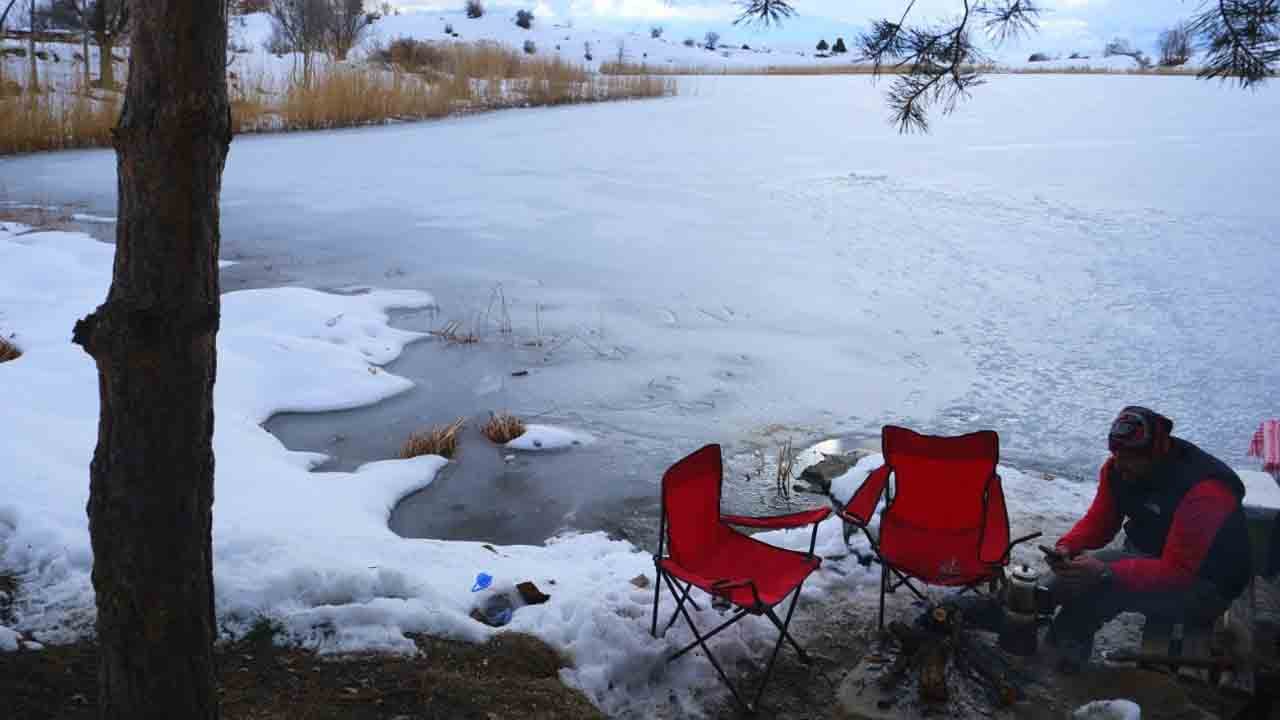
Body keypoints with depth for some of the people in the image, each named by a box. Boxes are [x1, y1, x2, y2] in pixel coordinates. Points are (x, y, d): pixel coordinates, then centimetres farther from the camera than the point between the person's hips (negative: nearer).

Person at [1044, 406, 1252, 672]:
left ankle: (1064, 643, -6)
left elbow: (1178, 572, -33)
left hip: (1201, 586, -7)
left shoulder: (1204, 491, -30)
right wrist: (1067, 546, -21)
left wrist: (1106, 573, -44)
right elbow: (1099, 521, 1)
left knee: (1101, 583, -29)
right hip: (1147, 559, 7)